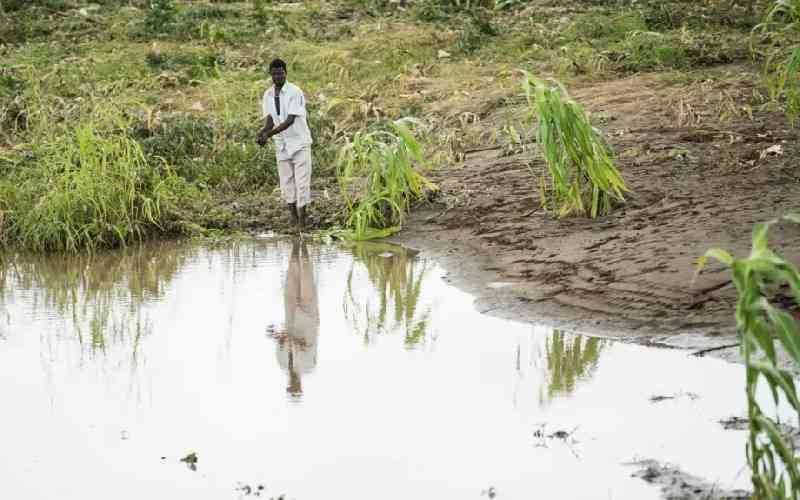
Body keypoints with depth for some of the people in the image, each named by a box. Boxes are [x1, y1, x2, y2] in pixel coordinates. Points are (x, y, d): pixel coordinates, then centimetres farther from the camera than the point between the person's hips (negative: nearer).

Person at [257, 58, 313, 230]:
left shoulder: (295, 92, -14)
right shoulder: (268, 95, 3)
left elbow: (290, 120, -21)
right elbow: (269, 118, -5)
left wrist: (270, 133, -30)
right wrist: (263, 132, -28)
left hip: (299, 141, -5)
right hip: (281, 143, 5)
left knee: (302, 180, -5)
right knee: (286, 180, 8)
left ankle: (302, 218, -1)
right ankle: (293, 214, 17)